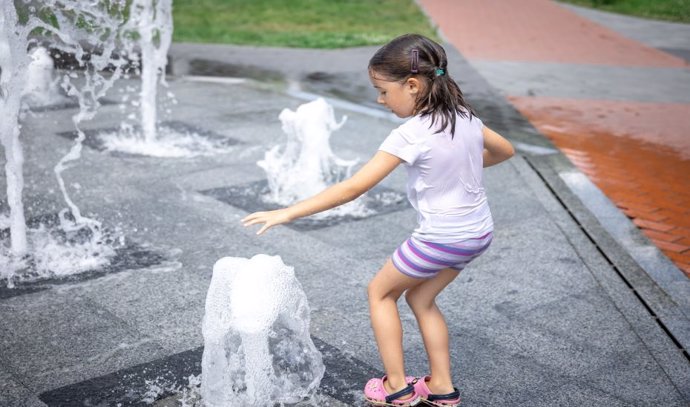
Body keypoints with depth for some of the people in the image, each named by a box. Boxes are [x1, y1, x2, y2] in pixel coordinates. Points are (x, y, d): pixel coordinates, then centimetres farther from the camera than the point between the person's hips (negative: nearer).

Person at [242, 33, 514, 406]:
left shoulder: (410, 135, -23)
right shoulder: (464, 115, -1)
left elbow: (353, 188, -25)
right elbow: (504, 151, 16)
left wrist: (287, 213, -22)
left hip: (440, 239, -7)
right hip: (479, 232, 7)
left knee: (380, 291, 14)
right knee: (421, 298, 23)